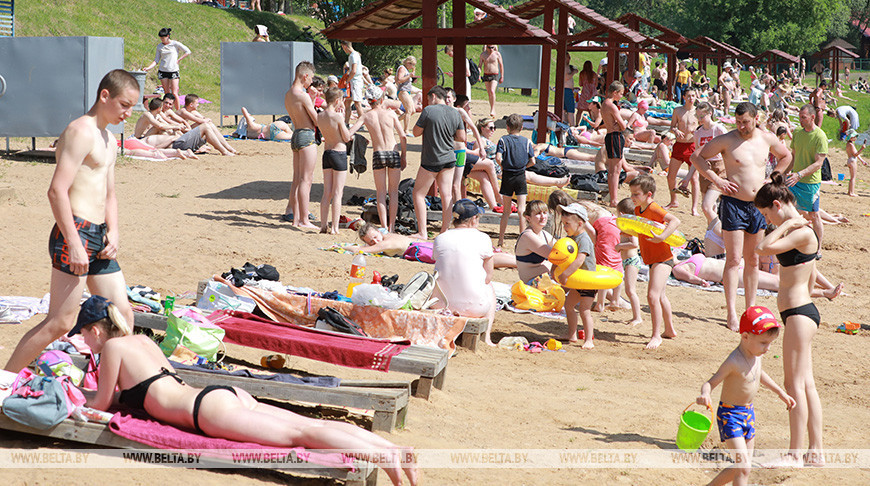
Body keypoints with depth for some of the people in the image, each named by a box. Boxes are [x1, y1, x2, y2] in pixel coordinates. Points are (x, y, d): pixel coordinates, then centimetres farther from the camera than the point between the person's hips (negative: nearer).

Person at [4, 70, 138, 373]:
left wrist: (113, 231, 8)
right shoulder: (81, 131, -11)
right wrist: (74, 243, -22)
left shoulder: (109, 140, 21)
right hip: (75, 234, -10)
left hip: (98, 237, 10)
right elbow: (57, 191, -19)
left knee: (122, 315, 9)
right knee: (60, 322, -9)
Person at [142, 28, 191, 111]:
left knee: (174, 93, -10)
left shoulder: (175, 44, -3)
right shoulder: (159, 46, 7)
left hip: (173, 71, -3)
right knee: (167, 93, 2)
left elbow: (188, 52, 1)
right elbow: (156, 61, 8)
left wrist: (178, 60, -5)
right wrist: (148, 67, -6)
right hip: (163, 71, 3)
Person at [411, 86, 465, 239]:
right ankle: (445, 231, 9)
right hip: (449, 159, 5)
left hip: (431, 161, -5)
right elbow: (462, 137, 5)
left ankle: (422, 233, 2)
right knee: (446, 196, 8)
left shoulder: (428, 111, -14)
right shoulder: (455, 113, 2)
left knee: (418, 194, 6)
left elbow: (416, 132, -7)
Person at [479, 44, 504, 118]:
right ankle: (493, 111, 16)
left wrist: (502, 77, 4)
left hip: (494, 75, -3)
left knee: (492, 91, -22)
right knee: (489, 93, 6)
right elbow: (480, 65, 9)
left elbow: (501, 65, 5)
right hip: (486, 75, 3)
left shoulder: (497, 54, -2)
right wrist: (478, 75, -4)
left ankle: (492, 110, -20)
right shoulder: (483, 54, 4)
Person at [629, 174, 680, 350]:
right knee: (660, 296, 24)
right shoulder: (638, 210, 8)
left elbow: (675, 221, -33)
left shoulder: (654, 209, -20)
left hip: (662, 259, -11)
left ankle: (656, 336, -12)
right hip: (652, 260, 11)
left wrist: (661, 237, -41)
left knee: (652, 295, -19)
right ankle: (669, 330, 40)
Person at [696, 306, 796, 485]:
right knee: (743, 467, -17)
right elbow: (710, 383, -27)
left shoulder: (756, 354, 0)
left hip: (748, 413, 9)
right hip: (730, 415, -9)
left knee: (744, 466, 16)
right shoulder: (734, 362, -25)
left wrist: (780, 392, 31)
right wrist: (705, 395, -50)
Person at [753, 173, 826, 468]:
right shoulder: (801, 232, 13)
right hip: (800, 312, 10)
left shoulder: (802, 233, -17)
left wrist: (786, 225, -16)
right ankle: (815, 453, 15)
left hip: (799, 314, -10)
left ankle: (795, 455, -2)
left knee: (795, 383, -6)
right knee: (806, 384, 11)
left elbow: (763, 248, -26)